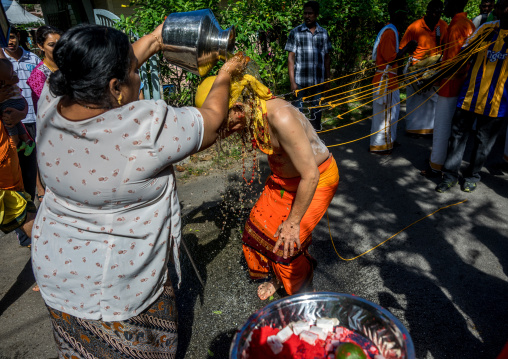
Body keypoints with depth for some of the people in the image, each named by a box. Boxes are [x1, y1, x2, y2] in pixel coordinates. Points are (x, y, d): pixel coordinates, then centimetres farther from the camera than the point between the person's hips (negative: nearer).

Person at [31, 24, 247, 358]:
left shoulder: (51, 106, -13)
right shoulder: (146, 126, -32)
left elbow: (103, 70, 5)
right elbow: (212, 117, -15)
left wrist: (155, 39, 12)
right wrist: (225, 75, 3)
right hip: (115, 286, -5)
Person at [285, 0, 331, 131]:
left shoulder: (323, 33, 9)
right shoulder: (295, 32, 2)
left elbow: (326, 57, 14)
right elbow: (291, 58, -1)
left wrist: (327, 77, 10)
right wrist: (292, 81, -8)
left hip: (318, 80, 3)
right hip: (300, 81, -2)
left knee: (316, 110, 11)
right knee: (299, 110, 1)